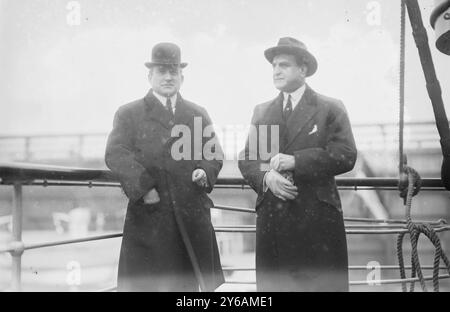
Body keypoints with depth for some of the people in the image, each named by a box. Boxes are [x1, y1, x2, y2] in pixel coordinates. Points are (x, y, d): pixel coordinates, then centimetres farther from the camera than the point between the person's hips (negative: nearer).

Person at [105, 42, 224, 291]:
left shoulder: (198, 114, 19)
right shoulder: (128, 114, 7)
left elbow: (215, 153, 17)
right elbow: (115, 154, -6)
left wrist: (205, 171, -6)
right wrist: (143, 186, -19)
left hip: (192, 217, 3)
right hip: (148, 217, -3)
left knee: (187, 284, 8)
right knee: (145, 284, -1)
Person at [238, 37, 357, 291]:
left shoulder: (330, 108, 4)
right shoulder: (262, 111, 16)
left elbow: (346, 156, -8)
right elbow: (246, 159, 13)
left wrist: (296, 161, -16)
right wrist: (266, 176, -9)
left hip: (317, 216, -3)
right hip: (271, 217, 3)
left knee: (322, 283, -1)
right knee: (273, 283, 4)